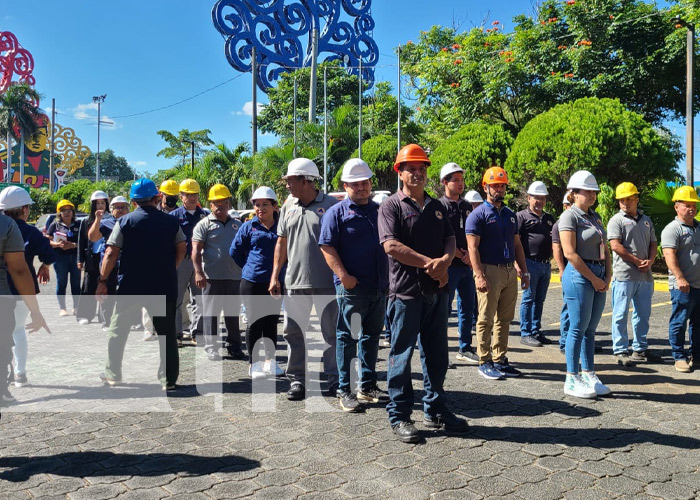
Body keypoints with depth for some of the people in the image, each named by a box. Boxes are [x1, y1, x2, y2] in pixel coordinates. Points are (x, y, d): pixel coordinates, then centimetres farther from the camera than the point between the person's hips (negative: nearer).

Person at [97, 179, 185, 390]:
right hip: (164, 287, 1)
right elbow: (182, 250, 5)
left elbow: (111, 254, -7)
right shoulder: (171, 222, 2)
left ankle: (113, 374, 25)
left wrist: (102, 281, -1)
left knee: (118, 331, 17)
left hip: (130, 286, -1)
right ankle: (168, 379, 8)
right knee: (166, 333, 7)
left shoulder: (125, 222, -3)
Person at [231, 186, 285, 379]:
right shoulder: (248, 226, 0)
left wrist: (279, 268, 6)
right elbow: (234, 251, 7)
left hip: (276, 282, 2)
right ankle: (253, 364, 15)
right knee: (254, 323, 4)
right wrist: (251, 267, 7)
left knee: (271, 322, 10)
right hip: (252, 282, -2)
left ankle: (270, 361, 23)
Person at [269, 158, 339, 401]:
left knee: (331, 333, 6)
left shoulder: (330, 205, -5)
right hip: (295, 281, 5)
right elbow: (282, 242, 15)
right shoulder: (289, 206, 11)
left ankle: (333, 379, 18)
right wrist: (275, 275, 11)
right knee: (293, 331, 8)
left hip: (325, 282, -4)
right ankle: (296, 379, 20)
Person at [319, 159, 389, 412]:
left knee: (371, 336, 14)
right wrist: (343, 276, -20)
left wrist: (390, 277, 12)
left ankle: (368, 386, 26)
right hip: (352, 287, -6)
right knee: (347, 337, 0)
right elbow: (327, 246, -10)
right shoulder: (337, 212, -3)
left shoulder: (379, 210, 14)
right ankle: (345, 390, 9)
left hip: (380, 286, 6)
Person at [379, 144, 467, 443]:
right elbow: (391, 246, -16)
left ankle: (435, 410, 27)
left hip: (437, 291, 7)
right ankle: (399, 416, 13)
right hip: (406, 291, -6)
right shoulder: (392, 206, -4)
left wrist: (445, 260, -10)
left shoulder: (436, 207, 17)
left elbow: (450, 240, 13)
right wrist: (430, 264, -15)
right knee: (401, 355, 2)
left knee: (436, 355, 13)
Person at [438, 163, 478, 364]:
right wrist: (461, 255, -9)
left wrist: (469, 253, -2)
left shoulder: (467, 207, 15)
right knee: (443, 308, -1)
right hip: (449, 265, -7)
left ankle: (465, 349, 22)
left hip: (467, 265, 7)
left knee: (468, 308, 11)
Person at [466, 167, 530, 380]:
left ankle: (500, 360, 20)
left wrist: (523, 271, 13)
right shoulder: (478, 214, -5)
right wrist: (479, 275, -21)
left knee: (505, 319, 11)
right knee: (486, 319, -2)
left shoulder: (510, 214, 17)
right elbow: (473, 247, -12)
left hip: (510, 271, 7)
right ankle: (485, 362, 6)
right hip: (490, 271, -7)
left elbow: (517, 245, 20)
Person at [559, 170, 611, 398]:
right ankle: (572, 380, 5)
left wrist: (607, 276, 4)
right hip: (579, 276, -8)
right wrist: (593, 278, -12)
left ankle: (588, 376, 20)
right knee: (578, 328, -3)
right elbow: (569, 253, -15)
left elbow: (605, 248, 18)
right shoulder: (570, 216, -8)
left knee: (590, 330, 11)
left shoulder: (595, 217, 16)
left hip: (599, 278, 8)